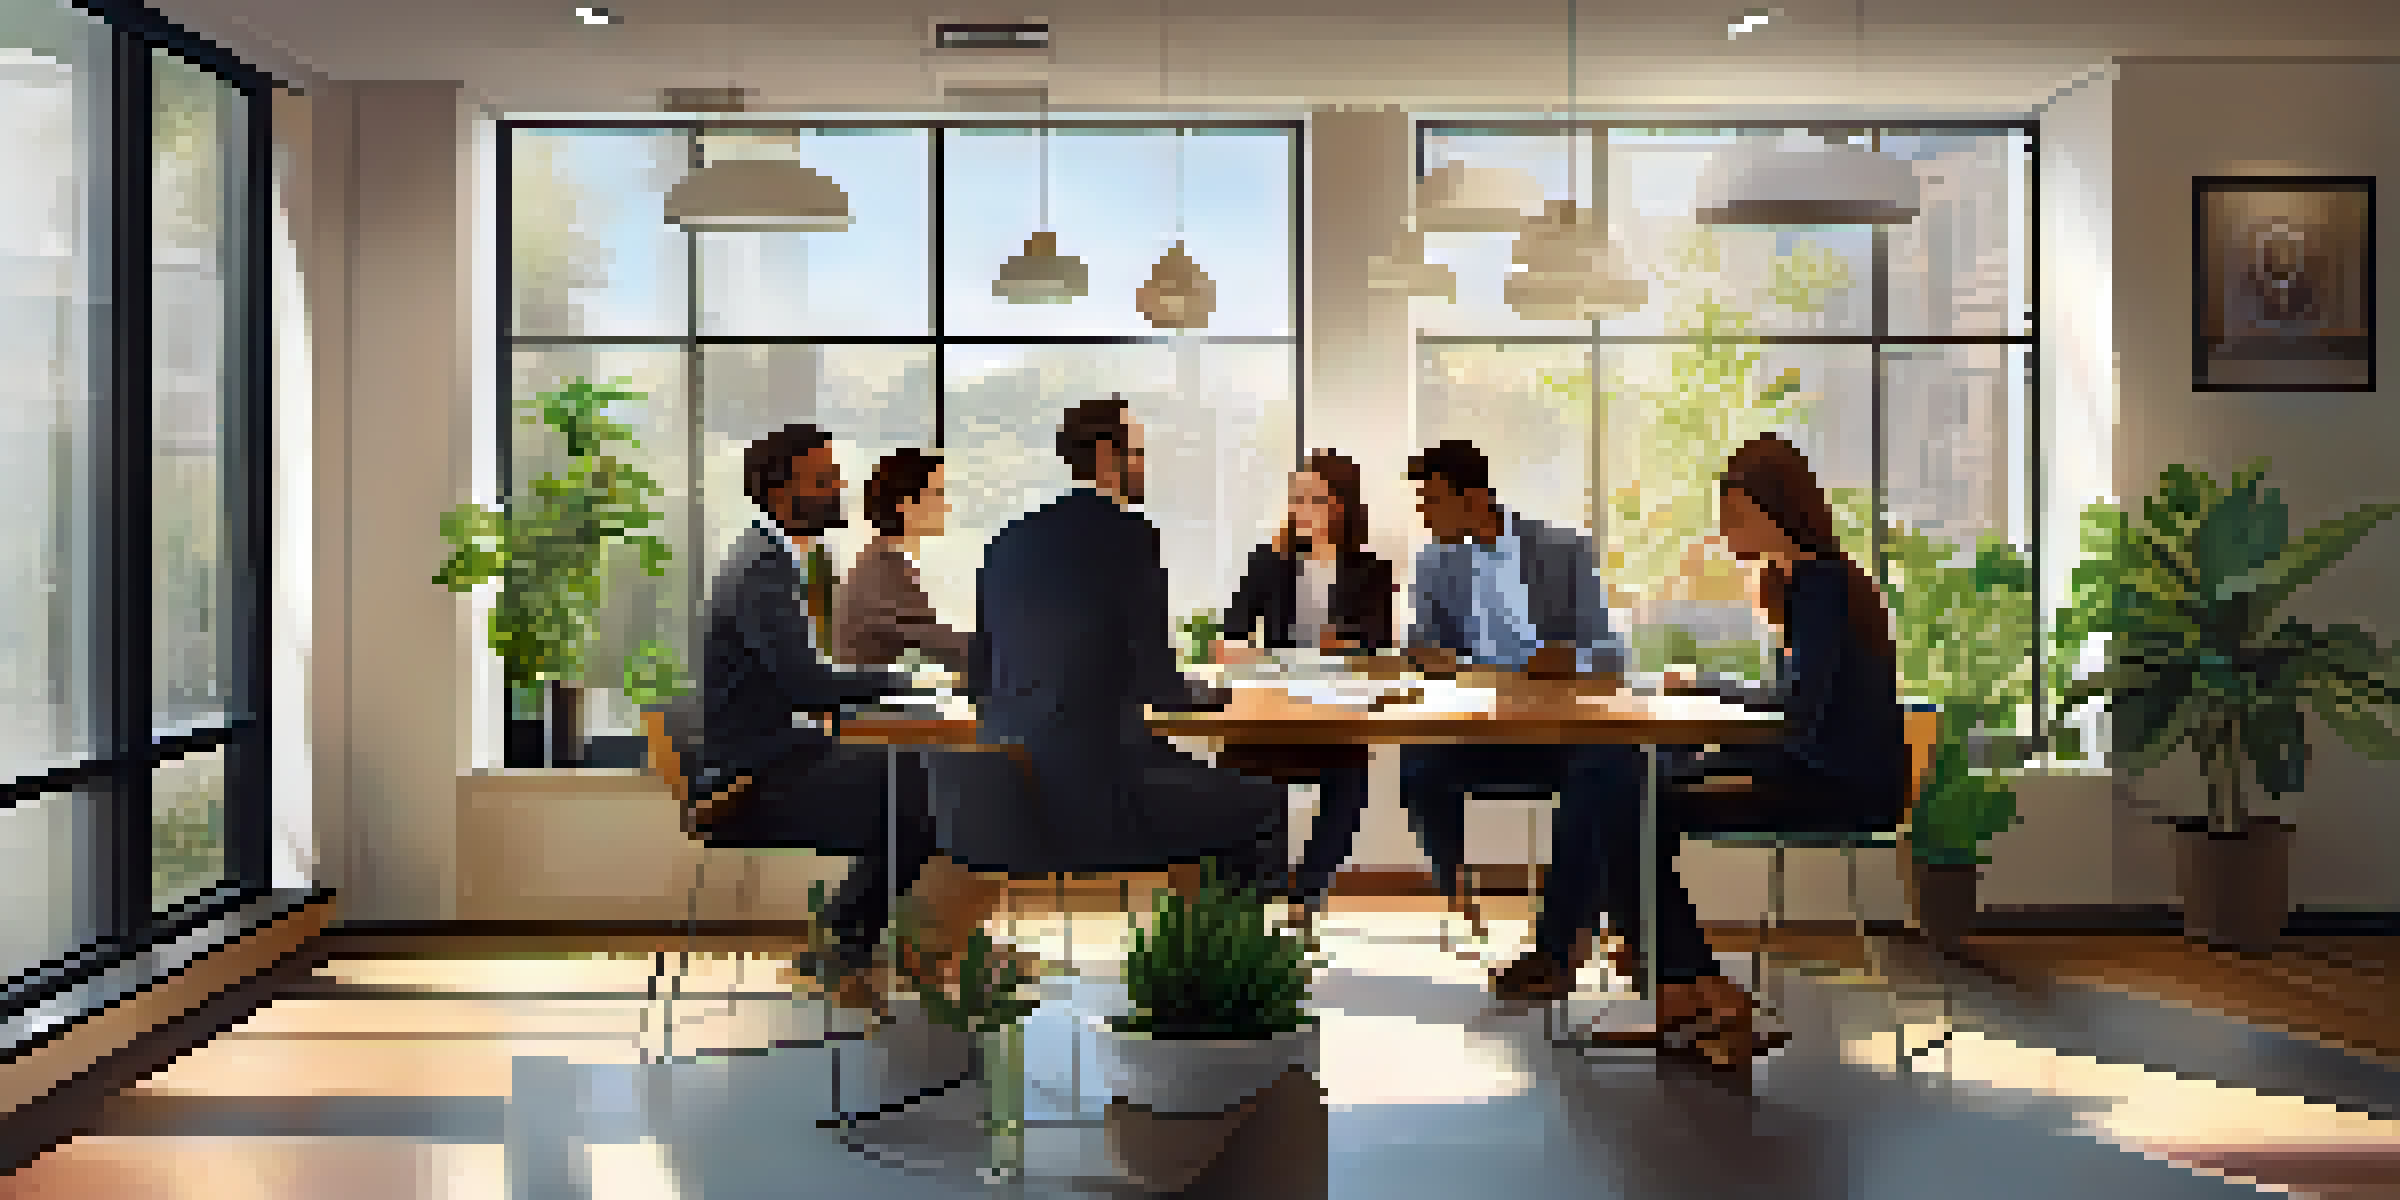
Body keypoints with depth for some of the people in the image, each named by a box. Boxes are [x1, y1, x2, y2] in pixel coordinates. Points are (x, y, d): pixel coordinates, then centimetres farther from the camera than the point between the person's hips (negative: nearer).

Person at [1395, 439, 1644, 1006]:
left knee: (1612, 769, -33)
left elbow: (1610, 656, -6)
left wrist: (1570, 659, -29)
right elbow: (1423, 651, 8)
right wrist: (1427, 654, -18)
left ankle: (1554, 946, -25)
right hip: (1485, 734, 3)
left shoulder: (1565, 551, -3)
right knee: (1417, 765, -27)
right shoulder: (1437, 563, 6)